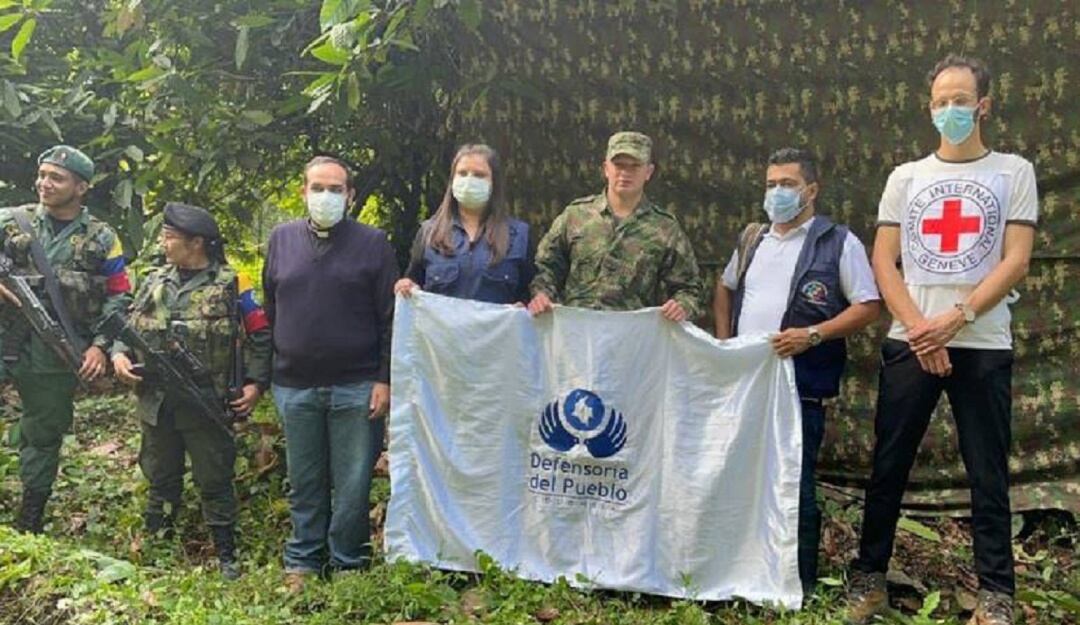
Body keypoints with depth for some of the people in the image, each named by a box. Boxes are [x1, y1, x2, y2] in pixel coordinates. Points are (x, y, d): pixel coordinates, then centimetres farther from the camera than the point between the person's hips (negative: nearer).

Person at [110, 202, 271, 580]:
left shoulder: (230, 284, -6)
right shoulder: (155, 280, 8)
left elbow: (260, 335, -3)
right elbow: (130, 327, 15)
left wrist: (256, 383, -9)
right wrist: (120, 354, -4)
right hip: (155, 403, 5)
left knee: (214, 482, 5)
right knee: (160, 479, 17)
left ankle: (226, 556, 17)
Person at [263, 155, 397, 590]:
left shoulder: (372, 243, 0)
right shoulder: (282, 239, 8)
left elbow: (390, 318, -2)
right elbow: (268, 313, 13)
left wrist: (385, 380, -7)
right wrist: (263, 375, 10)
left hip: (357, 388, -2)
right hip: (295, 387, 3)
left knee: (353, 484, 5)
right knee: (304, 483, 13)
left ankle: (347, 565, 20)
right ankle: (302, 562, 27)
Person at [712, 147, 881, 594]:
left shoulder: (839, 243, -2)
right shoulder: (752, 239, 16)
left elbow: (868, 306, -5)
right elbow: (724, 288, 29)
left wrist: (813, 334, -18)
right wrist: (723, 341, 15)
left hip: (800, 386, -6)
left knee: (794, 485, -2)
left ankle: (800, 584, 12)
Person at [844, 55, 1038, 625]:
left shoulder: (1013, 172, 6)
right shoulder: (906, 177, 10)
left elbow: (1016, 261, -3)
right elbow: (883, 264, 4)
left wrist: (956, 318, -15)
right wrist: (919, 329, -10)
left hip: (982, 345, -1)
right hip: (908, 343, 2)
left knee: (988, 474, 3)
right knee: (889, 467, 5)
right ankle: (869, 577, 15)